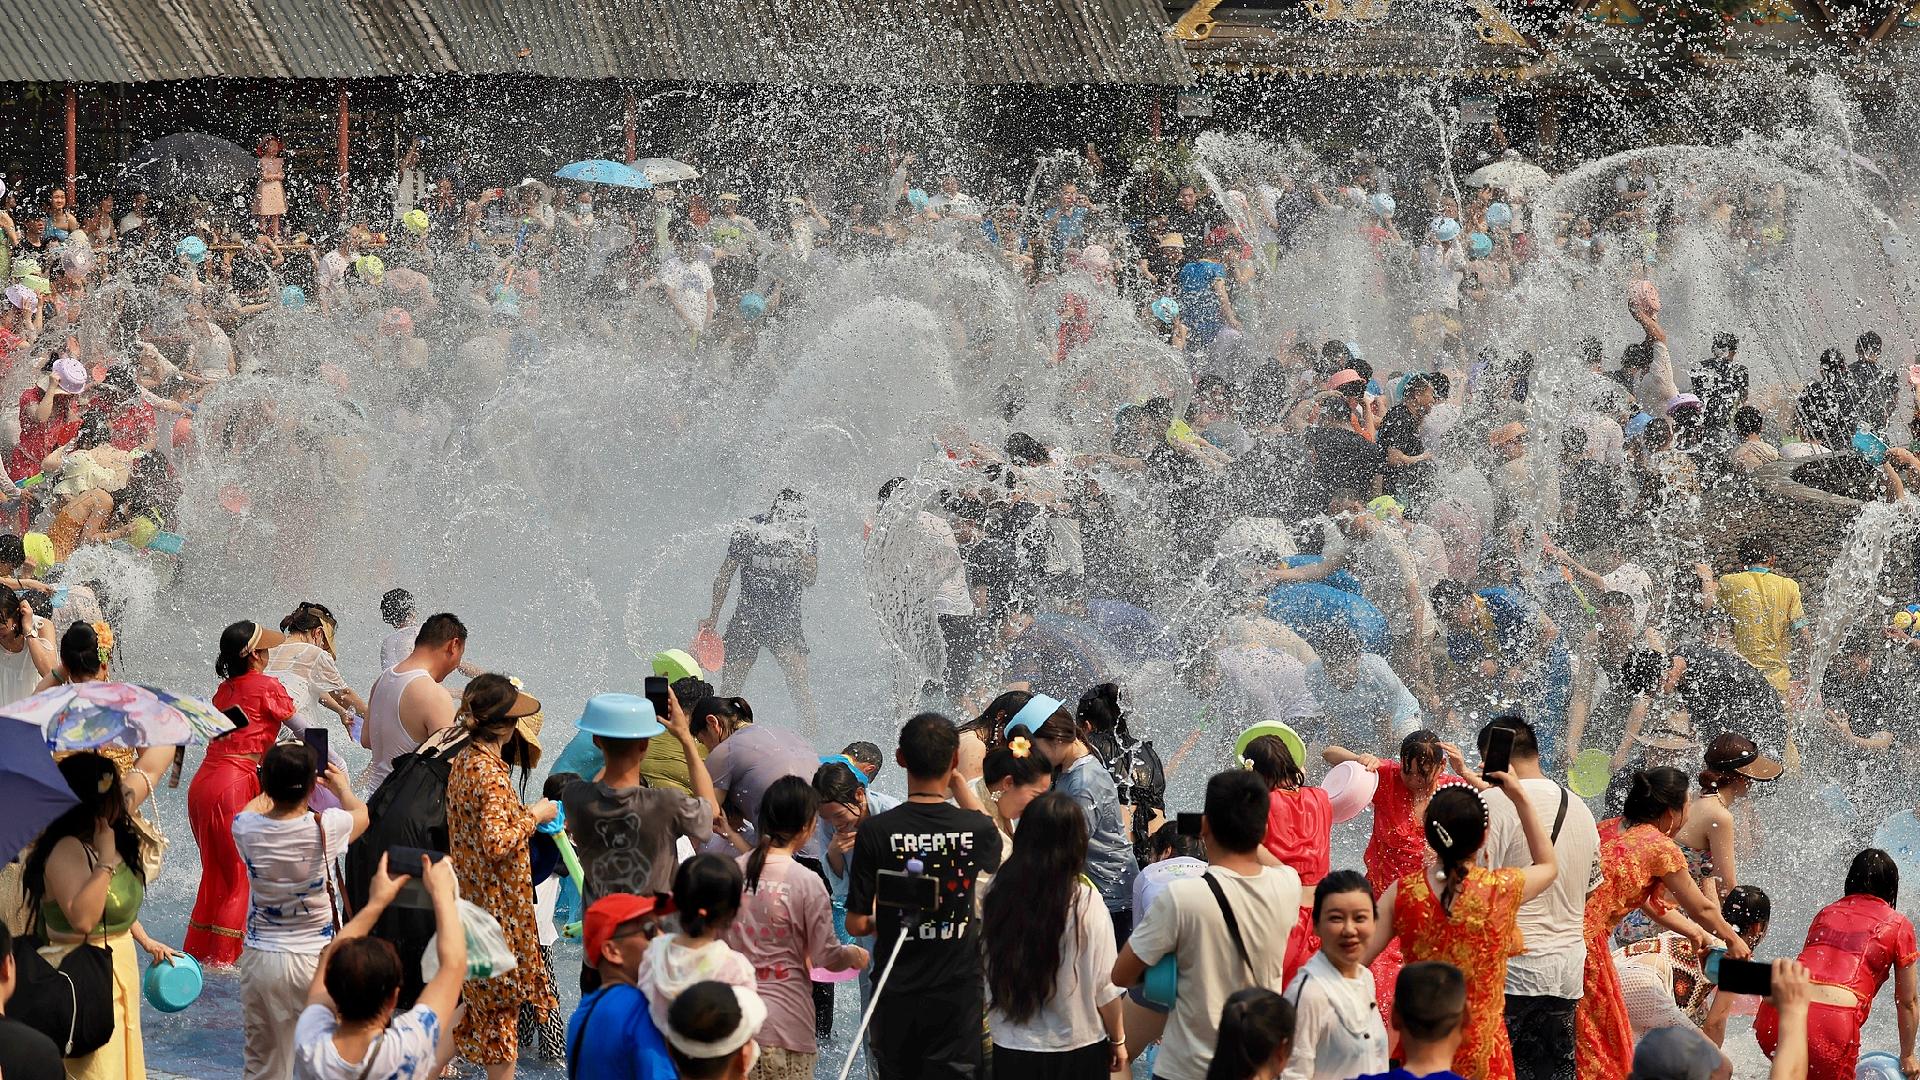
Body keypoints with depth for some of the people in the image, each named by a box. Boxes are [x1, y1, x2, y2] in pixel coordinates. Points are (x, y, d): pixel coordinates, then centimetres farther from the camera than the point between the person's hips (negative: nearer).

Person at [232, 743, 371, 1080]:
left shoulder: (246, 828, -11)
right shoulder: (326, 827, -16)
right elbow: (361, 813, 9)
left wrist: (276, 786, 36)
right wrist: (341, 786, 31)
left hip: (261, 960, 2)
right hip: (317, 960, -2)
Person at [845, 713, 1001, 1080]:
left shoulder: (875, 831, -13)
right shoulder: (977, 830, -9)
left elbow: (856, 923, -8)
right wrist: (958, 780, 17)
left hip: (896, 997, 0)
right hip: (958, 994, 0)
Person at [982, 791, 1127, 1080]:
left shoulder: (997, 891, -10)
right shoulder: (1085, 903, -18)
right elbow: (1105, 985, -11)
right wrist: (1118, 1040, 5)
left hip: (1010, 1047, 3)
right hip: (1076, 1048, -3)